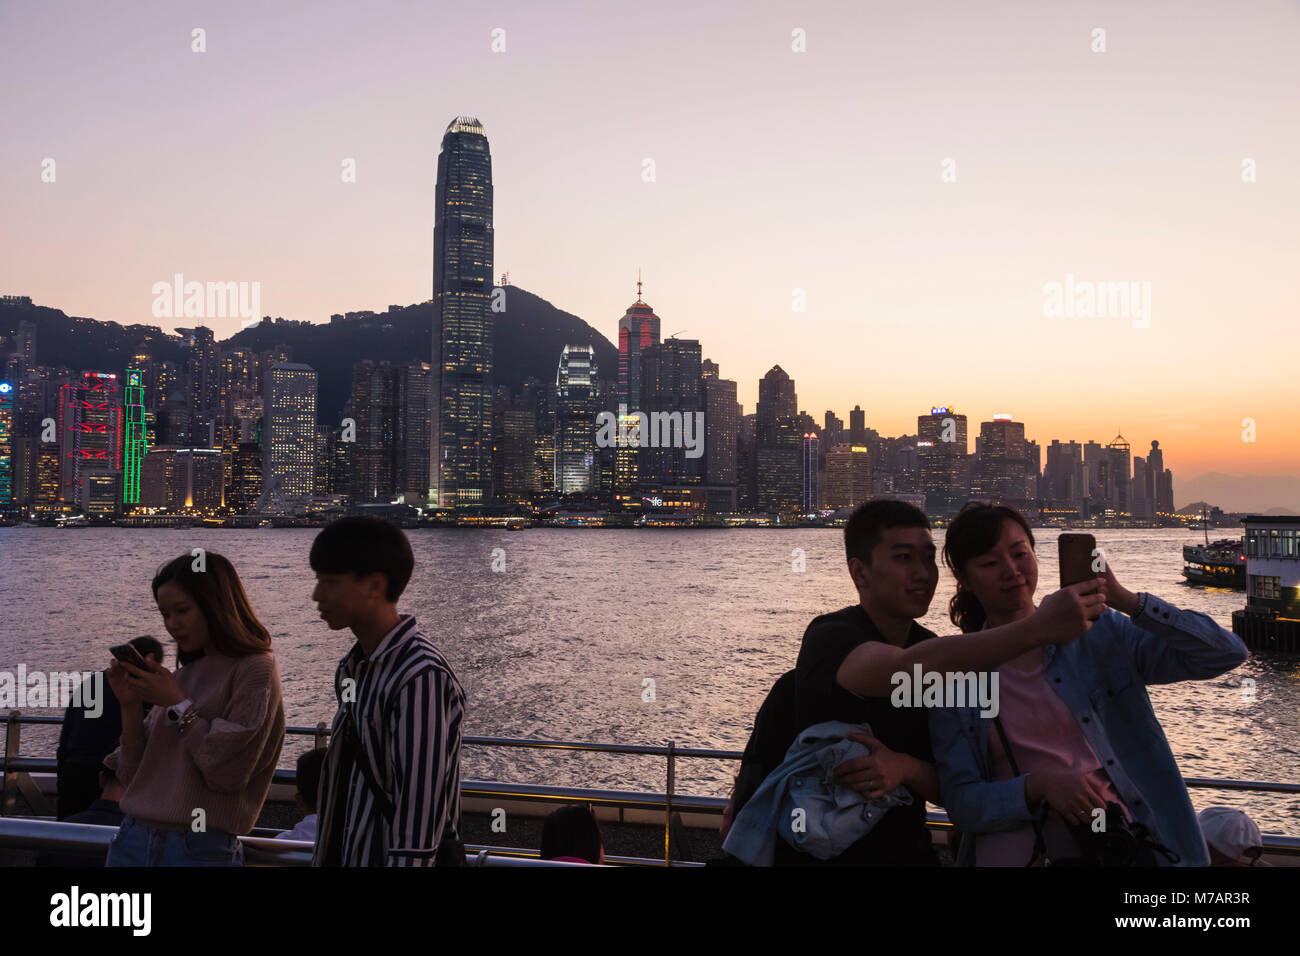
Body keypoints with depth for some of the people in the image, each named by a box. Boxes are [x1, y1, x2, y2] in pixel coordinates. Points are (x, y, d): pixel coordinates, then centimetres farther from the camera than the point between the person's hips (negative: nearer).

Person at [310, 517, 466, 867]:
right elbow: (344, 782, 11)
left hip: (390, 854, -8)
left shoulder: (420, 676, -21)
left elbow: (419, 807, -23)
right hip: (349, 853, 8)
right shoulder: (352, 670, 7)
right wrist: (322, 857, 12)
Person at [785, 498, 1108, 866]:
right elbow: (903, 670, -35)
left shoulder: (938, 653, 6)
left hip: (911, 852, 3)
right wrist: (1037, 628, -40)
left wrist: (907, 769, -18)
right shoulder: (831, 637, -13)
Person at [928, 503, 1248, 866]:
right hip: (1014, 850, -1)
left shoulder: (1098, 634, 5)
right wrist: (1038, 785, -18)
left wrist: (1126, 601, -11)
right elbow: (961, 803, 0)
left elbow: (1226, 654, -1)